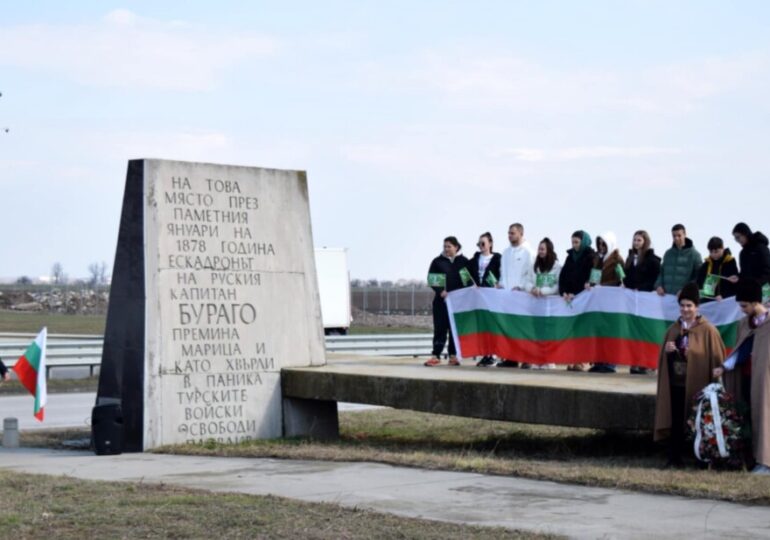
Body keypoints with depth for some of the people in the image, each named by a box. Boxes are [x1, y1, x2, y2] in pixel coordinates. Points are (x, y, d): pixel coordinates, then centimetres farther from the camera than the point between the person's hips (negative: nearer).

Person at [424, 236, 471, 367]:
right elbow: (431, 279, 1)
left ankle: (453, 355, 7)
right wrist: (441, 291, -14)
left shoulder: (464, 262, 6)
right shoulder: (437, 262, 5)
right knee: (440, 328, -4)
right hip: (441, 300, 0)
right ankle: (436, 355, -6)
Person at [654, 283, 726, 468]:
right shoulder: (674, 329, 13)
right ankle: (674, 458, 5)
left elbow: (716, 358, -4)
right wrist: (667, 349, -3)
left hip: (696, 384, -4)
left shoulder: (708, 330, -3)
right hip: (675, 383, 4)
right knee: (675, 421, 1)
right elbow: (663, 358, 19)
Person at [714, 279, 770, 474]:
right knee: (747, 417, 6)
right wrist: (724, 367, 3)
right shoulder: (744, 323, 13)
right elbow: (739, 350, 12)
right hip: (746, 376, 6)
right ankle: (751, 456, 11)